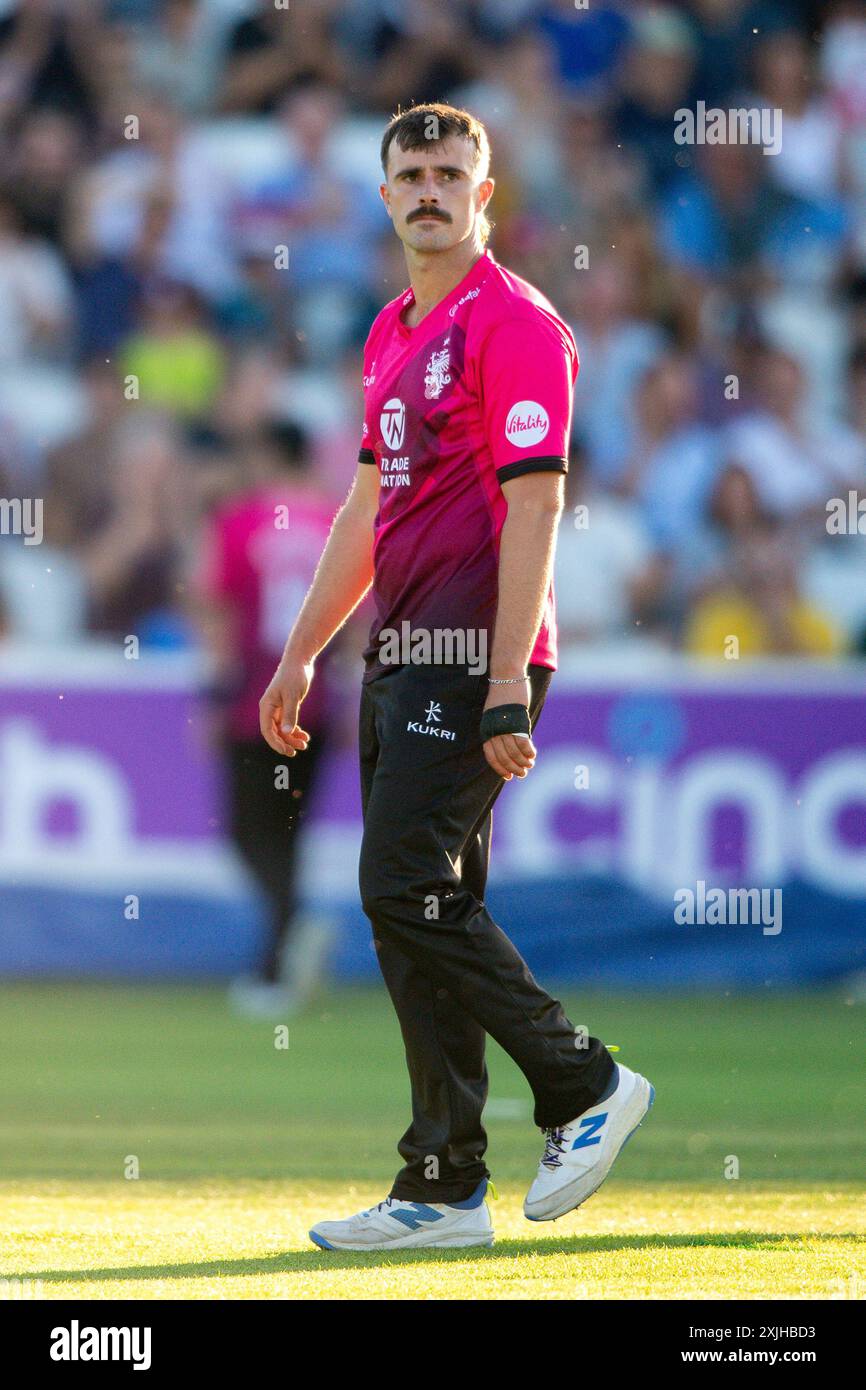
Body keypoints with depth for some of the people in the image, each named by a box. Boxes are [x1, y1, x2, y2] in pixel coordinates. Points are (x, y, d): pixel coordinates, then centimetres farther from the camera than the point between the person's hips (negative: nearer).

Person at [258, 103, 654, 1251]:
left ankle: (584, 1085, -1)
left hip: (474, 653, -9)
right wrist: (302, 654, 23)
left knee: (407, 887, -14)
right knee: (418, 906, 6)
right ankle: (444, 1191, 6)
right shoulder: (393, 335, 19)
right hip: (401, 659, 9)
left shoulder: (514, 324, -9)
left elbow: (533, 509, -16)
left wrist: (507, 688, -22)